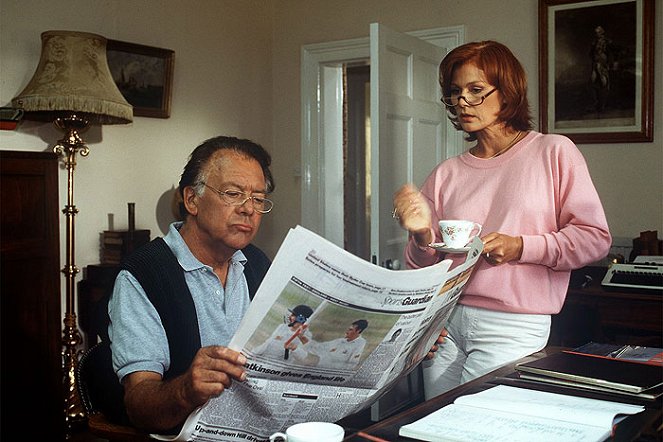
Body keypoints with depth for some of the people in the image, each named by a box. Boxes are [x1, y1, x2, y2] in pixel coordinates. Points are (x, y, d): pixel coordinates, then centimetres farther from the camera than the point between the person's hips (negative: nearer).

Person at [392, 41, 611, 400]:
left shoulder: (554, 152, 1)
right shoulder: (446, 174, 8)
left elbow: (595, 238, -2)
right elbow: (425, 268, 10)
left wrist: (520, 247, -14)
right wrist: (422, 236, -12)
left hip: (513, 328, -3)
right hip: (446, 321, 3)